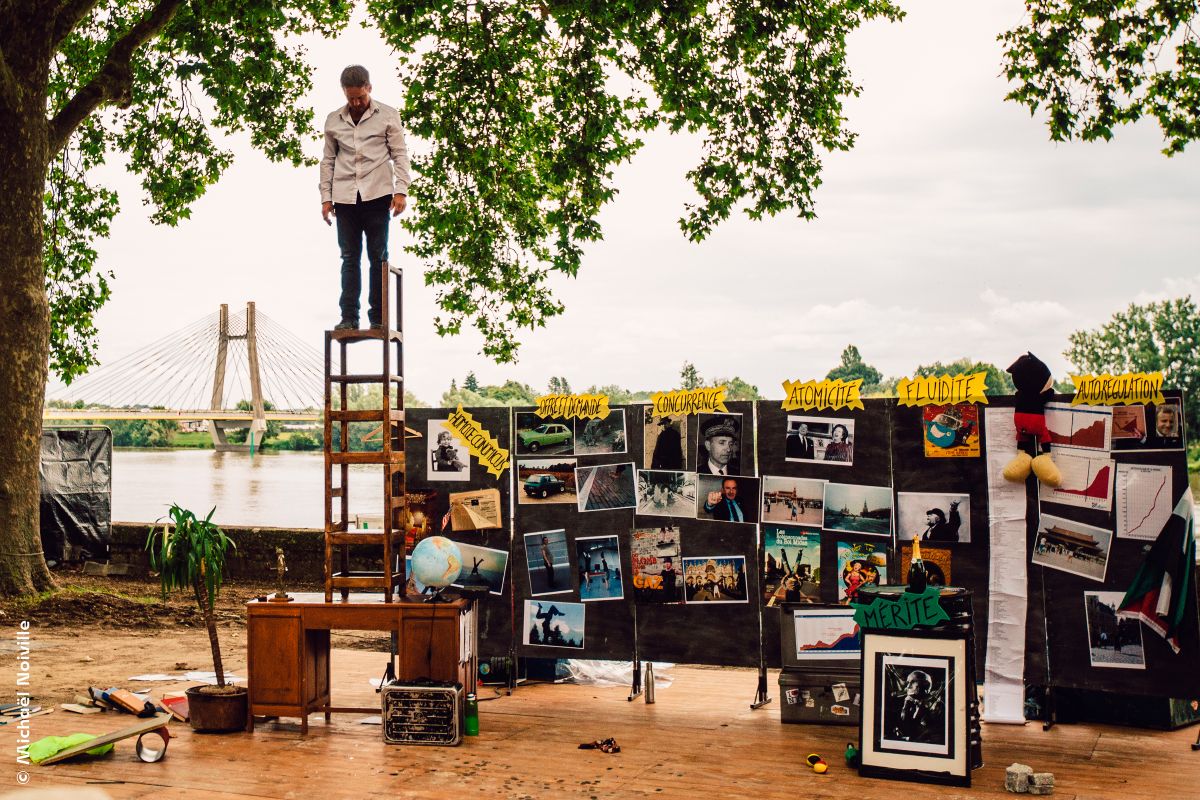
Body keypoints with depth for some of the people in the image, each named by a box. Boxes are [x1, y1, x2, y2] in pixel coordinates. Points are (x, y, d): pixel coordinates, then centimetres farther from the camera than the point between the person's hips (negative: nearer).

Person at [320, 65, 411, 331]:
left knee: (378, 257, 1)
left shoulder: (387, 115, 3)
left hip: (377, 195, -2)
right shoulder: (333, 120, 11)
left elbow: (400, 154, 1)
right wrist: (326, 197, 7)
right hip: (345, 197, 2)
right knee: (350, 258, 4)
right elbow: (328, 160, 14)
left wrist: (401, 190, -9)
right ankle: (349, 317, 6)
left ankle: (378, 317, 5)